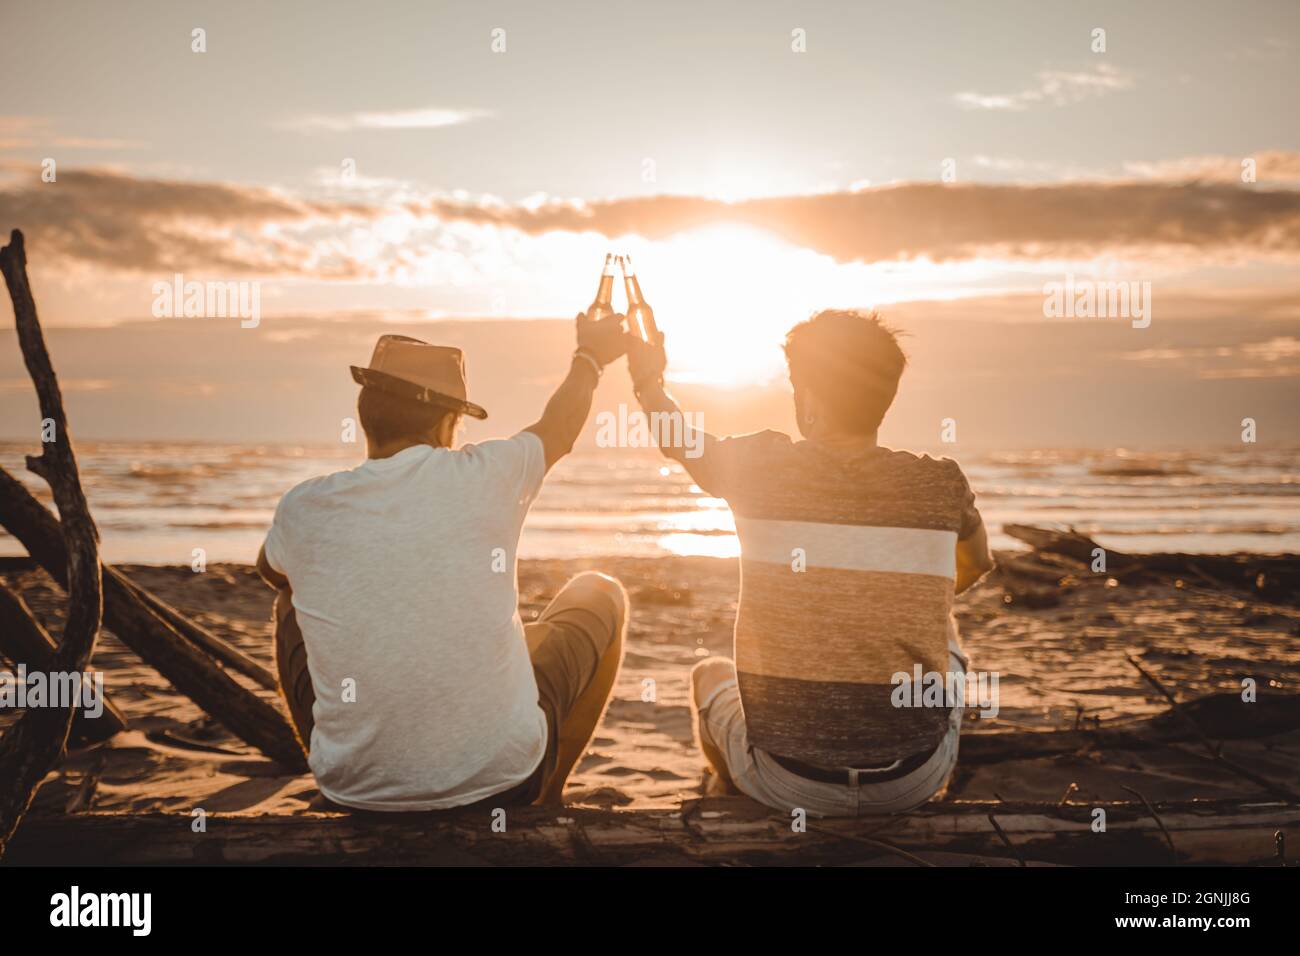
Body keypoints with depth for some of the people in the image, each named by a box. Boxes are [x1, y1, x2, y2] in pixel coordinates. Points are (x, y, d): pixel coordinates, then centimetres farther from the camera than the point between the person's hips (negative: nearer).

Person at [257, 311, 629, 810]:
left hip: (356, 789, 2)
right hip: (501, 779, -2)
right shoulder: (487, 476, -9)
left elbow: (271, 571, 22)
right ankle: (544, 798, 30)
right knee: (600, 596, 21)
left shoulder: (303, 511, -5)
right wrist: (590, 357, 37)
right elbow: (558, 429, 16)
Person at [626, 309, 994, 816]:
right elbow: (977, 564, 21)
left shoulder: (759, 467, -7)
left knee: (711, 674, 32)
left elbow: (678, 438, 17)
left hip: (791, 784, -1)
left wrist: (648, 380, 38)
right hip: (915, 780, 2)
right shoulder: (941, 484, -3)